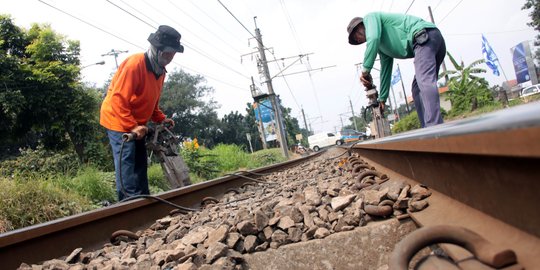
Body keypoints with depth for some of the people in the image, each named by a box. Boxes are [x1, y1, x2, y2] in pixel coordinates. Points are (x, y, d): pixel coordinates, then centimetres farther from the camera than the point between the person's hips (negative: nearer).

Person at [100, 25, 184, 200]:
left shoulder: (160, 71, 6)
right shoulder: (134, 64, -22)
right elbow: (118, 99, -26)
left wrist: (161, 119, 3)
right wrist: (132, 126, -28)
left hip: (136, 125, 9)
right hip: (118, 121, -9)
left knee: (140, 165, 10)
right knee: (127, 165, -12)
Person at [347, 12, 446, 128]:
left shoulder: (370, 17, 9)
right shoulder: (381, 46, 31)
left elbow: (373, 38, -12)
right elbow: (385, 70, 33)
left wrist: (365, 70, -9)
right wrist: (382, 98, 36)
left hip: (425, 36, -10)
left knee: (424, 81, -24)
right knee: (418, 90, 9)